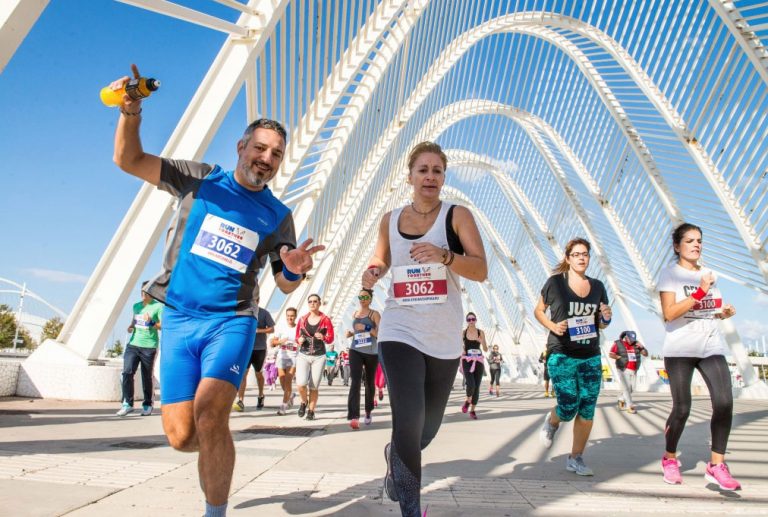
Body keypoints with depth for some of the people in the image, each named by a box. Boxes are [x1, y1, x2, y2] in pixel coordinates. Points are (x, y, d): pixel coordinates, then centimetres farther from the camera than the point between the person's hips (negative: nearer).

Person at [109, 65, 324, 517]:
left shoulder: (279, 216, 5)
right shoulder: (201, 179, 4)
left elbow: (285, 285, 9)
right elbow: (129, 160, 0)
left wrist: (294, 270, -15)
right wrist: (131, 113, -19)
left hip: (231, 322, -1)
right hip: (178, 319, 1)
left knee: (210, 415, -24)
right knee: (181, 435, 0)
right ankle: (218, 453, 35)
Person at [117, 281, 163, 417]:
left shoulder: (158, 306, -2)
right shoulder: (136, 306, 14)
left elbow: (164, 325, -6)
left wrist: (151, 323, -23)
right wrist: (130, 327, 8)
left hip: (149, 346, -4)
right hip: (133, 344, 4)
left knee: (147, 377, 4)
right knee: (127, 372, -11)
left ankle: (147, 405, 19)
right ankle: (127, 403, -3)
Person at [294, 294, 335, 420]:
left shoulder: (325, 320, 0)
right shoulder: (302, 319, 7)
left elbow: (331, 338, 2)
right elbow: (297, 336, 16)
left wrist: (323, 337, -19)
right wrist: (299, 340, -7)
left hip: (319, 356, -1)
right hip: (303, 355, 1)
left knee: (314, 386, 1)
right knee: (301, 383, -15)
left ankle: (311, 411, 19)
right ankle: (304, 402, 15)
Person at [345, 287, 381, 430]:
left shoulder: (375, 314, -1)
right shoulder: (354, 314, 14)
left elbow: (380, 333, -8)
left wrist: (366, 328, -21)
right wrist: (350, 333, 5)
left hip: (371, 353, -2)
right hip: (355, 351, 2)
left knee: (369, 383, 13)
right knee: (355, 381, -16)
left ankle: (368, 412, 36)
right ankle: (354, 417, -23)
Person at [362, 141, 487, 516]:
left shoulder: (457, 216, -2)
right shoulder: (390, 220, 5)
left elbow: (481, 270, -10)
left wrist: (444, 255, -28)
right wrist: (373, 272, -5)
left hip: (444, 337, 1)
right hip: (399, 332, 0)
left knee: (428, 427, 15)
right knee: (409, 421, -16)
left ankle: (396, 457, 49)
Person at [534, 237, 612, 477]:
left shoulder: (598, 286, 7)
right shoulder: (555, 282, -4)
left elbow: (601, 324, 17)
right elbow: (538, 311, 6)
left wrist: (606, 318, -6)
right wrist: (552, 326, -12)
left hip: (591, 357, 4)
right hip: (561, 355, -4)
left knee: (587, 410, 4)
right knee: (569, 408, -7)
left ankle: (576, 458, 19)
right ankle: (552, 421, 28)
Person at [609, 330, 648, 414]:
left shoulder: (636, 344, 7)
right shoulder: (618, 344, -5)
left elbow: (646, 354, 7)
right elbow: (611, 355, -8)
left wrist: (642, 347, -11)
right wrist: (621, 358, -15)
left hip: (634, 370, 5)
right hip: (624, 370, -5)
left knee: (631, 388, 7)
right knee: (626, 388, -8)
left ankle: (621, 399, 29)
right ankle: (630, 406, -5)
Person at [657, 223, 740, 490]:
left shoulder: (708, 273, 16)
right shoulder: (669, 273, -4)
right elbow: (669, 313, -15)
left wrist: (725, 312, 5)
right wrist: (700, 292, -19)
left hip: (712, 347, 5)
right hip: (679, 349, -5)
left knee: (724, 402, -10)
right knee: (682, 408, -2)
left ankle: (716, 465, 2)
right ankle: (669, 459, 20)